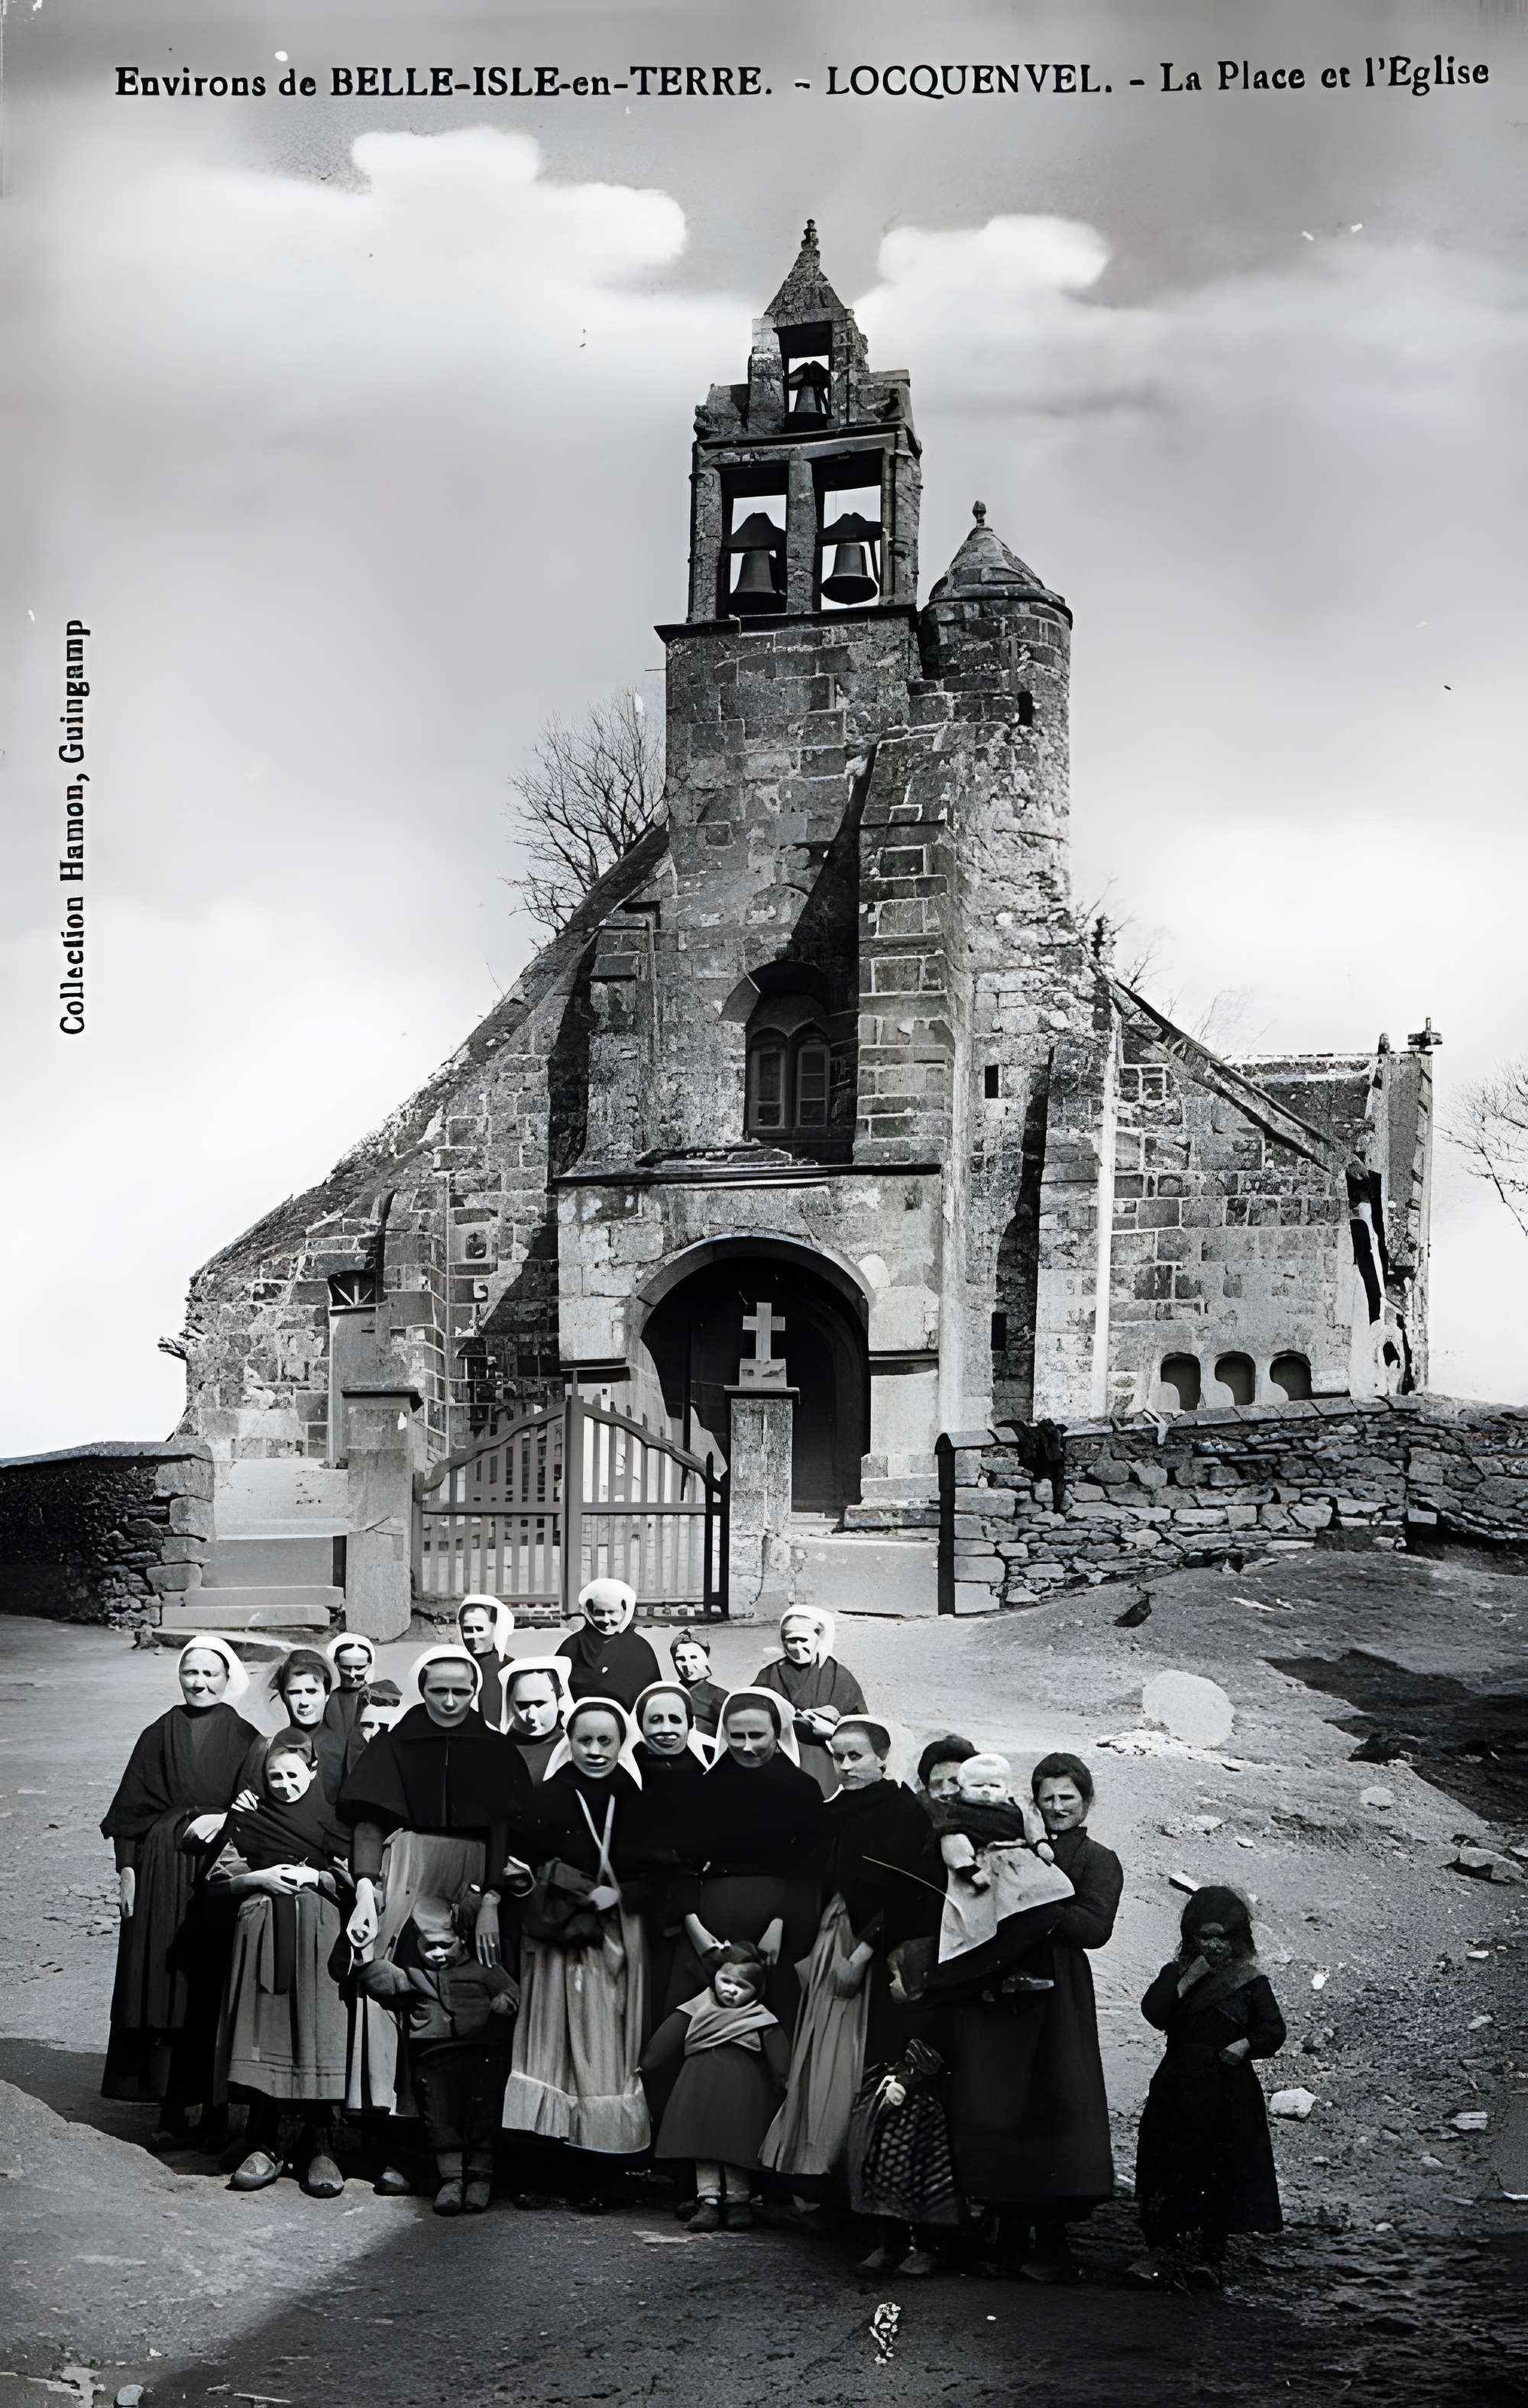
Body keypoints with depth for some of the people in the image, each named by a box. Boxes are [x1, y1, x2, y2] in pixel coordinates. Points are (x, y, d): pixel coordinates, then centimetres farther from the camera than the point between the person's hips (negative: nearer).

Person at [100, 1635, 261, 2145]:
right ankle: (171, 2108, 3)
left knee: (215, 1988, 0)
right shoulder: (159, 1736, 7)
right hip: (162, 1870, 1)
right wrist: (127, 1868, -1)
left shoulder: (245, 1739, 4)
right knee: (163, 1984, -1)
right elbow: (132, 1808, 6)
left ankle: (214, 2103, 10)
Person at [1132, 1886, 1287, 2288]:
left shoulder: (1250, 1980, 2)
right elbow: (1153, 2013, -9)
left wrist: (1245, 2044, -19)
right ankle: (1164, 2249, 8)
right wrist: (1188, 1980, -15)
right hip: (1177, 2088, 2)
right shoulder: (1176, 1972, 7)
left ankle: (1205, 2254, 7)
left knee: (1219, 2175, -2)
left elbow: (1274, 2029, -3)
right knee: (1170, 2171, 0)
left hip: (1227, 2093, -2)